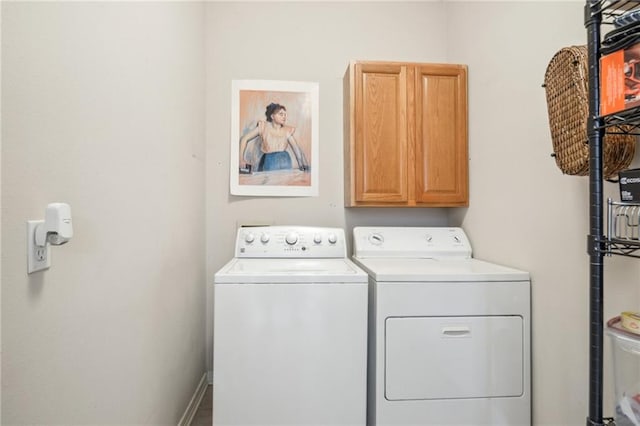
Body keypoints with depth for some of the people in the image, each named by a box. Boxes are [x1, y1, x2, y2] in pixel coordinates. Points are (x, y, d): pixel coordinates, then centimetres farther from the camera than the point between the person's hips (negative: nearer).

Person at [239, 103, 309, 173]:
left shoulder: (287, 131, 5)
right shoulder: (263, 126, 1)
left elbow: (297, 149, 2)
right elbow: (244, 139, 3)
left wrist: (304, 165, -13)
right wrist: (241, 159, -5)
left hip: (285, 162, 2)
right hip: (268, 163, -2)